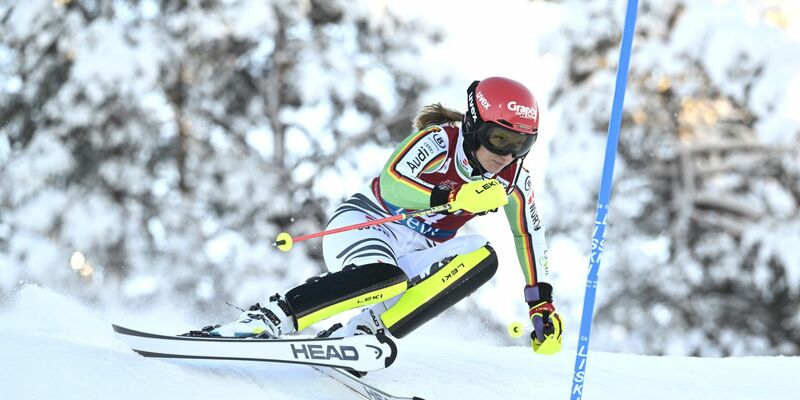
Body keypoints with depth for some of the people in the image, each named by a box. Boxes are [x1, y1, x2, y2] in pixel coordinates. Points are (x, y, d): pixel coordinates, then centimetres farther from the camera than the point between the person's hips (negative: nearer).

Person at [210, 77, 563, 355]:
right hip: (364, 227, -6)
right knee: (384, 276, -41)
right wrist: (454, 197, -46)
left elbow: (530, 233, 11)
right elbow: (391, 183, -32)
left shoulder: (513, 177, -1)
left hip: (415, 260, 6)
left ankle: (364, 331, -30)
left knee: (481, 257, -26)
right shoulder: (439, 140, -17)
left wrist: (542, 303, 6)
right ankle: (267, 318, -33)